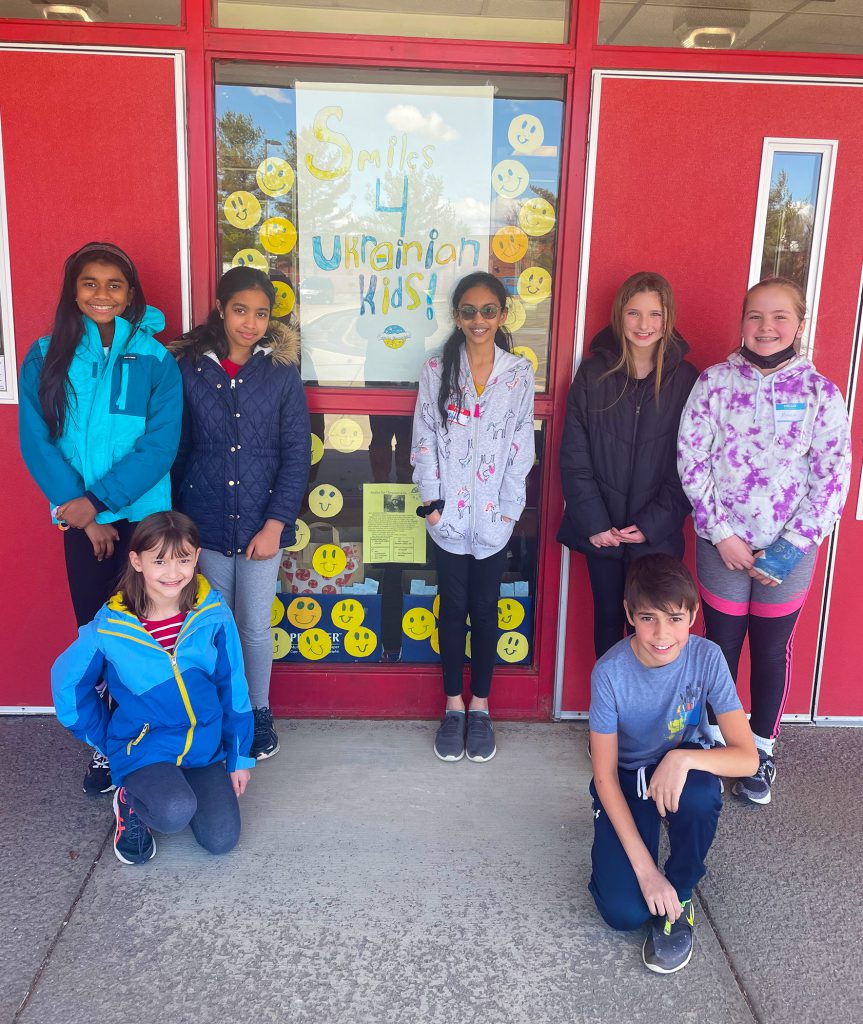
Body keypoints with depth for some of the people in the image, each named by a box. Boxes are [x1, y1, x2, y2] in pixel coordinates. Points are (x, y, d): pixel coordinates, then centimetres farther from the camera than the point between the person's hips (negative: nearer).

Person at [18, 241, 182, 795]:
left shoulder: (155, 360, -4)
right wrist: (83, 514, -10)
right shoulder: (46, 357, 1)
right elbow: (36, 442, -4)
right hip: (82, 520, 2)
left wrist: (98, 499, -16)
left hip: (143, 515, -1)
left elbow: (160, 447, -10)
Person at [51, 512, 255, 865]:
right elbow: (67, 681, 1)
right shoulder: (110, 628, -17)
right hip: (144, 747, -3)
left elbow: (232, 688, -2)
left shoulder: (212, 614, -13)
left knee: (221, 840, -5)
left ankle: (174, 787, 22)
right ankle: (130, 803, 5)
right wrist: (107, 742, 5)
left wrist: (240, 757, 3)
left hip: (205, 744, 3)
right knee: (176, 813, -30)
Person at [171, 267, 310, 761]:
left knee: (255, 627, 9)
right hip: (205, 521, 1)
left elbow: (297, 454, -5)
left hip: (262, 523, -1)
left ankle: (260, 714, 31)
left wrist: (275, 524, -10)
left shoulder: (282, 373, -4)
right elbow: (176, 451, 2)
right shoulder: (190, 369, -2)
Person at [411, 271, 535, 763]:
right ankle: (454, 707, 24)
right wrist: (431, 501, -7)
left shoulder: (519, 374, 0)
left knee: (485, 608, 8)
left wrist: (508, 509, -6)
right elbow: (425, 440, 0)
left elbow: (521, 446, -1)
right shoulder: (437, 370, 0)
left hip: (494, 516, 0)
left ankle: (480, 708, 24)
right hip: (449, 514, 0)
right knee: (453, 607, 9)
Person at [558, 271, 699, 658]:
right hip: (601, 532, 1)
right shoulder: (593, 374, -1)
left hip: (657, 535, -1)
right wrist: (594, 522, -9)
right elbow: (574, 456, -2)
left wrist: (652, 524, -10)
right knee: (607, 618, 13)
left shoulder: (685, 380, -2)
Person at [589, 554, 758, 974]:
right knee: (625, 913, -19)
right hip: (626, 781, -1)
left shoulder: (706, 657, -21)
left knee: (699, 794, -37)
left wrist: (684, 759, -42)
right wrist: (644, 868, -23)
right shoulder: (610, 671, -24)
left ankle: (679, 897, -8)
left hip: (682, 767, 1)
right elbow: (605, 776, -18)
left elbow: (747, 756, -22)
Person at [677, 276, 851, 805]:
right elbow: (692, 462, -6)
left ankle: (762, 750, 33)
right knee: (721, 646, 12)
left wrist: (791, 547, -12)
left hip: (790, 550, 0)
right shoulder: (716, 382, -4)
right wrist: (721, 534, -10)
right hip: (723, 544, 0)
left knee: (773, 651, 14)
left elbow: (832, 481, -5)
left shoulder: (821, 393, -4)